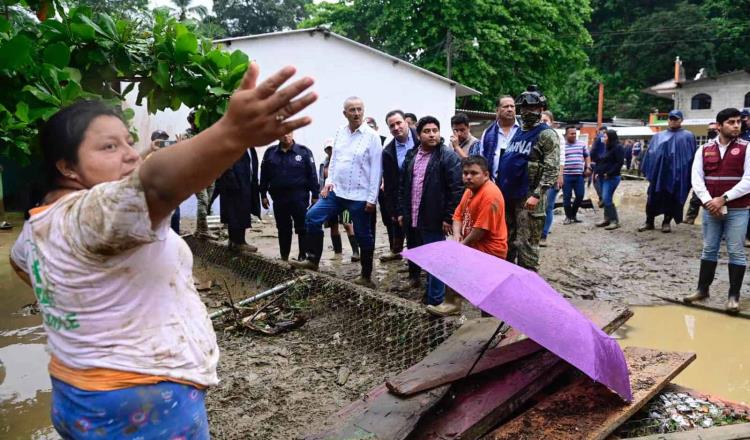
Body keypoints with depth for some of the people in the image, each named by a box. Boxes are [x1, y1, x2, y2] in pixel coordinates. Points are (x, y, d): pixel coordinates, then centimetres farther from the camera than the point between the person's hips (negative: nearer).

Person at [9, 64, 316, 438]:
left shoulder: (42, 222, 6)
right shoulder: (90, 213, -25)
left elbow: (21, 260, 29)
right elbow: (157, 183, -46)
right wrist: (233, 134, -60)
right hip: (144, 407, -9)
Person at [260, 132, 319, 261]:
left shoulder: (304, 151, -1)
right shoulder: (270, 152, 7)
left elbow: (312, 175, -2)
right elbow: (264, 176, 11)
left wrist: (315, 195, -5)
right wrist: (263, 195, 8)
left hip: (299, 197, -3)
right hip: (279, 197, 3)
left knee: (303, 228, -1)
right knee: (283, 229, 11)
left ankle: (304, 257, 7)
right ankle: (284, 257, 21)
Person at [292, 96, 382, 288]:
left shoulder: (371, 136, -10)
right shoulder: (340, 132, 7)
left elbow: (376, 170, -11)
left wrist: (372, 199, -12)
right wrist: (329, 182, 3)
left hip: (359, 196, -5)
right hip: (336, 191, 6)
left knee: (363, 236, 6)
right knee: (312, 217, 1)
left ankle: (366, 276, 20)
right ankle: (313, 260, 15)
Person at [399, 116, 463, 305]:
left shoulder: (448, 156, -9)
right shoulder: (411, 155, 12)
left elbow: (456, 189, -14)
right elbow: (403, 185, 16)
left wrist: (448, 218, -15)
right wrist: (402, 212, 12)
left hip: (434, 220, -7)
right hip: (413, 219, 7)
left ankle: (435, 301, 11)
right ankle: (431, 291, 33)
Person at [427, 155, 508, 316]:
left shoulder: (490, 194, -23)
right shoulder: (470, 190, 8)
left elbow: (482, 229, -26)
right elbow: (458, 215, 9)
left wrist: (462, 244, -14)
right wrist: (457, 234, -10)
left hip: (489, 249, -10)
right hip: (472, 244, 10)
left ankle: (451, 303, 2)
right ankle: (454, 298, 20)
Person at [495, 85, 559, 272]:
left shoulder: (546, 135, -5)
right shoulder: (517, 133, 17)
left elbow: (552, 169, -14)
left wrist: (537, 195, -21)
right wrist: (499, 187, 16)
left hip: (527, 198, -7)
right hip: (507, 195, 7)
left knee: (526, 244, -5)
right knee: (506, 241, 15)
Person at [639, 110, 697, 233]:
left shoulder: (688, 136, 7)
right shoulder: (658, 136, 15)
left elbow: (691, 156, 3)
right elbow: (650, 153, 11)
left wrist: (689, 175, -5)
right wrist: (648, 171, 1)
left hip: (677, 173, -2)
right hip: (659, 172, 2)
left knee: (672, 199, 3)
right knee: (653, 198, 1)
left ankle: (667, 222, 13)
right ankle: (649, 222, 10)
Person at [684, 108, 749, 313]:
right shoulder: (704, 149, 6)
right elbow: (697, 179, 1)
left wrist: (723, 199, -15)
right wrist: (708, 201, -13)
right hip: (710, 209, 2)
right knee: (709, 249, 10)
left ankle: (734, 295, 10)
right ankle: (702, 289, 20)